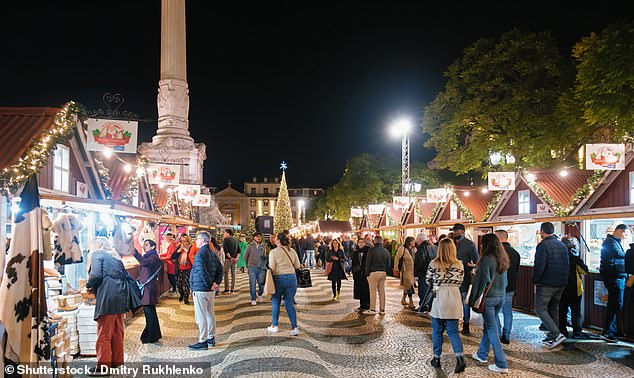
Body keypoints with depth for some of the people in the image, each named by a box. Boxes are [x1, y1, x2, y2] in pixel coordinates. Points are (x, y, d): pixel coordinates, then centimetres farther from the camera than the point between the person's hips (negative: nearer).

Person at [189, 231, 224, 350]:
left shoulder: (200, 255, -17)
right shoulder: (213, 254, 12)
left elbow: (202, 272, -26)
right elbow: (220, 269, 12)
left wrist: (210, 285, -17)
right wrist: (216, 283, 5)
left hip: (200, 289, -9)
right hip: (210, 291, 9)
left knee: (201, 316, -3)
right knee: (210, 314, 16)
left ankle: (203, 342, 1)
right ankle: (211, 338, 25)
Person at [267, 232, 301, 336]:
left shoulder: (273, 252, -9)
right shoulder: (292, 251, 3)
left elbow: (271, 268, -14)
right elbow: (297, 265, 7)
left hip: (279, 278, -3)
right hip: (292, 278, 3)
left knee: (275, 302, 14)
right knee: (289, 303, 8)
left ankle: (274, 326, 22)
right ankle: (294, 327, 2)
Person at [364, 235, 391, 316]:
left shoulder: (372, 250, -6)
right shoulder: (386, 251, 11)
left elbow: (368, 263, -7)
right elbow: (388, 264, 14)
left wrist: (367, 273, -1)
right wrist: (386, 273, 18)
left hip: (374, 272, -5)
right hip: (383, 273, 5)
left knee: (373, 291, -1)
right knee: (382, 291, 8)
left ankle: (372, 309, 1)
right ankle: (382, 310, 11)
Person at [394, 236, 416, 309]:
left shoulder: (414, 249, 9)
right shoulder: (402, 249, -11)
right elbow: (397, 258, -6)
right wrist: (396, 268, -4)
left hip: (413, 270, 7)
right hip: (406, 270, -7)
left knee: (406, 285, 16)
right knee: (409, 285, -9)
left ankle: (403, 300, 31)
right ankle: (411, 302, -5)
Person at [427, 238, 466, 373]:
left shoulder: (433, 264, -8)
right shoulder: (459, 264, -1)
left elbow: (428, 281, 5)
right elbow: (460, 282, 9)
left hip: (438, 299, -2)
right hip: (454, 298, 2)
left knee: (437, 331, 12)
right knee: (453, 331, 10)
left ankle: (437, 358, 20)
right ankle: (460, 357, -7)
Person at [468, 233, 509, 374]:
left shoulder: (486, 259, -16)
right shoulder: (503, 259, 7)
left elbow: (480, 281, -15)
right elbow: (504, 279, 14)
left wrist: (472, 299, -8)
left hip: (488, 297, -8)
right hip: (501, 297, 8)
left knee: (492, 329, -1)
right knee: (488, 326, 20)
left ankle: (501, 364, -1)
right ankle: (482, 354, 33)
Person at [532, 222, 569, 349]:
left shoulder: (543, 245, -12)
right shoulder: (562, 245, 13)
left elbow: (539, 266, -19)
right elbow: (568, 265, 16)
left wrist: (535, 281, -8)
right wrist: (564, 280, 18)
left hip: (546, 284, -8)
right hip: (561, 284, 8)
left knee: (540, 309, -2)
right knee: (553, 309, 17)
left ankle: (556, 334, -14)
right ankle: (552, 338, 21)